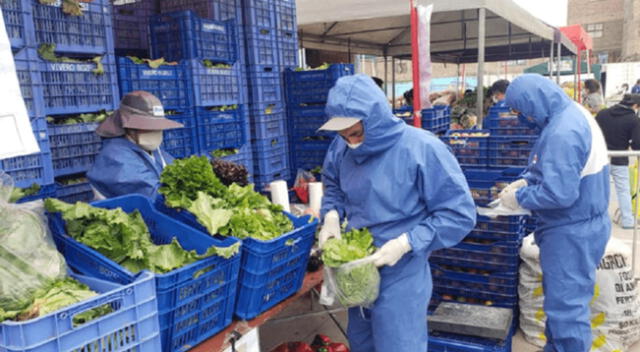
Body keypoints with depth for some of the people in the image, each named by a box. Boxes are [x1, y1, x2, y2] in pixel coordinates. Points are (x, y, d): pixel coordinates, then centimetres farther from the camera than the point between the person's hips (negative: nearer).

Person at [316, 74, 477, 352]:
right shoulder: (342, 147, -5)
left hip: (400, 276, -5)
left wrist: (406, 243, -25)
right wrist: (332, 215, -6)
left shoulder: (422, 148, -22)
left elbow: (459, 215, -18)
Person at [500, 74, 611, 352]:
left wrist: (519, 197, -15)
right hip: (580, 225, 11)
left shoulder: (563, 132, -27)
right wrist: (526, 180, 5)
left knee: (565, 306, 2)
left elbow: (559, 194, -30)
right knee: (561, 298, 23)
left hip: (572, 232, -11)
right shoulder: (573, 113, 7)